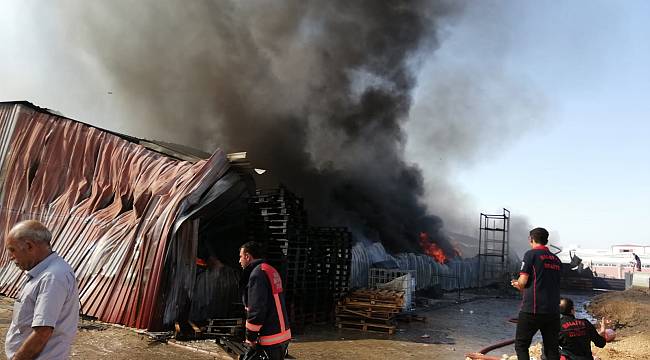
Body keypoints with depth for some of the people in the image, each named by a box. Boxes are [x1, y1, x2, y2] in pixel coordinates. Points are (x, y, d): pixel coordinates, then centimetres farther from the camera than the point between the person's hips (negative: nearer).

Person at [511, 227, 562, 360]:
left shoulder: (531, 254, -4)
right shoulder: (556, 260, 15)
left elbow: (523, 282, -10)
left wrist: (517, 284, 13)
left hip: (532, 310, -6)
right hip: (553, 311, 6)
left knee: (521, 345, 5)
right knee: (552, 349, 11)